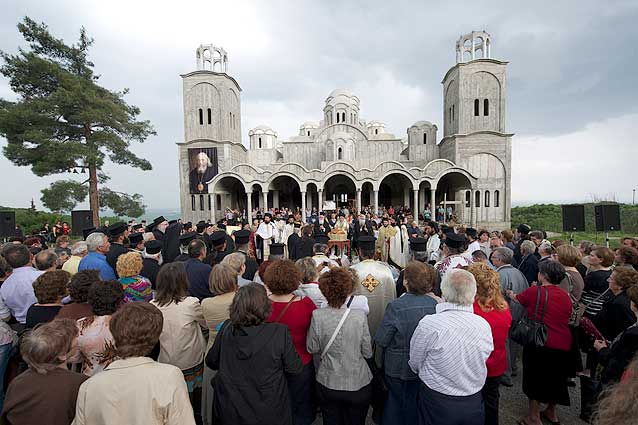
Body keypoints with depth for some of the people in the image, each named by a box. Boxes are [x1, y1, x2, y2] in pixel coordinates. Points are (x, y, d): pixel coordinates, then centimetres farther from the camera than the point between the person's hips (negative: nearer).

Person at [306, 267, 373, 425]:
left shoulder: (317, 316, -21)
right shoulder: (360, 316, -22)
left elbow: (312, 349, -7)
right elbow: (368, 353, -10)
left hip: (327, 384, 1)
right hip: (358, 384, 0)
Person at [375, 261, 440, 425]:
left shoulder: (396, 306, -27)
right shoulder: (436, 304, -15)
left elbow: (381, 341, -20)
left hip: (398, 368, -3)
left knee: (395, 402, 21)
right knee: (417, 405, 26)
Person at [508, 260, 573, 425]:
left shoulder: (535, 291, -15)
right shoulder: (566, 297, 2)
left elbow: (517, 298, 2)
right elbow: (568, 318, 13)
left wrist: (510, 294, 23)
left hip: (540, 344, -6)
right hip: (563, 345, 6)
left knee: (535, 379, 9)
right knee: (554, 378, 22)